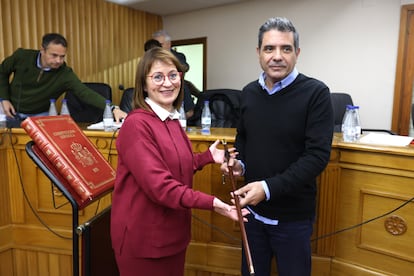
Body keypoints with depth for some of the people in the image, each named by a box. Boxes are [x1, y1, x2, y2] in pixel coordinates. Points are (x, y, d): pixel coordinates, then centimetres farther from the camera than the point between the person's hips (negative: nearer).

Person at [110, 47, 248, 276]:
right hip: (143, 238, -8)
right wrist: (210, 203, -31)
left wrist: (208, 157, 4)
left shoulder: (172, 119, 6)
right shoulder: (137, 124, -21)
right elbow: (158, 184, -27)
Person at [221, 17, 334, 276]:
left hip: (293, 214, -4)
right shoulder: (249, 92, 2)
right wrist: (239, 162, -5)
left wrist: (269, 188, -26)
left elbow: (317, 155, -20)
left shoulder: (316, 93, -14)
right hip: (253, 208, 5)